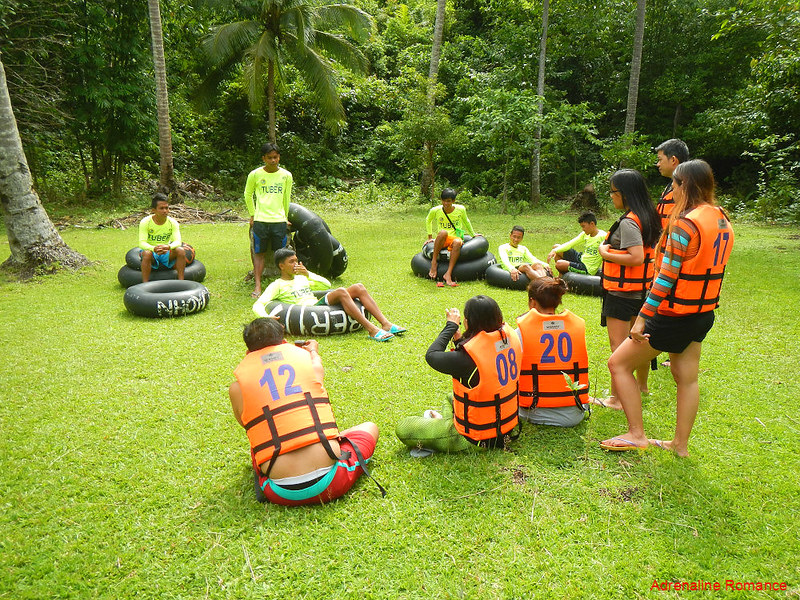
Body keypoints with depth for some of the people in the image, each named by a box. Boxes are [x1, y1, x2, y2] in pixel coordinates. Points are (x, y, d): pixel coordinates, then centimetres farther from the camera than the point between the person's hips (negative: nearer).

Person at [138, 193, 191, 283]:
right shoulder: (145, 222, -14)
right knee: (147, 253, -36)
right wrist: (154, 248, -46)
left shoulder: (173, 222, -8)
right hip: (150, 250, -2)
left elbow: (178, 241, -20)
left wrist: (168, 247, -43)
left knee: (181, 250, -26)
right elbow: (142, 243, -24)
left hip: (166, 252, 2)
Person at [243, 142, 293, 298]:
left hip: (279, 221, 1)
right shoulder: (255, 175, 0)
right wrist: (252, 215, 12)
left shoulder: (286, 175, 4)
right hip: (260, 220, -1)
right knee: (259, 253, 3)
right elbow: (248, 195, 14)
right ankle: (258, 286, 6)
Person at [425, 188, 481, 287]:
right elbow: (428, 221, 19)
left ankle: (448, 274, -41)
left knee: (457, 242, -39)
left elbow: (466, 221, 19)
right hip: (441, 241, 0)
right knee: (443, 232, -38)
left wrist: (473, 234, 29)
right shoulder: (435, 210, -3)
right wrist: (430, 237, 18)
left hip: (455, 238, 1)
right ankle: (434, 261, -27)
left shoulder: (461, 209, -2)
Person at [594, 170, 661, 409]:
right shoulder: (648, 217, 8)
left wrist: (605, 253, -17)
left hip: (622, 291, -10)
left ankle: (616, 398, 1)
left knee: (618, 345, -4)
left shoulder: (628, 222, -20)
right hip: (642, 289, 10)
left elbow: (636, 258, -28)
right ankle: (641, 385, 38)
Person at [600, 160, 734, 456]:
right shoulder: (722, 220, 7)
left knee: (618, 364, 2)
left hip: (674, 316, -9)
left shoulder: (686, 223, -20)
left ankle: (636, 434, 6)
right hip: (703, 313, 9)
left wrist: (642, 317, -19)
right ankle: (680, 443, 27)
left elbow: (667, 277, -22)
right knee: (687, 378, 17)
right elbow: (709, 268, 13)